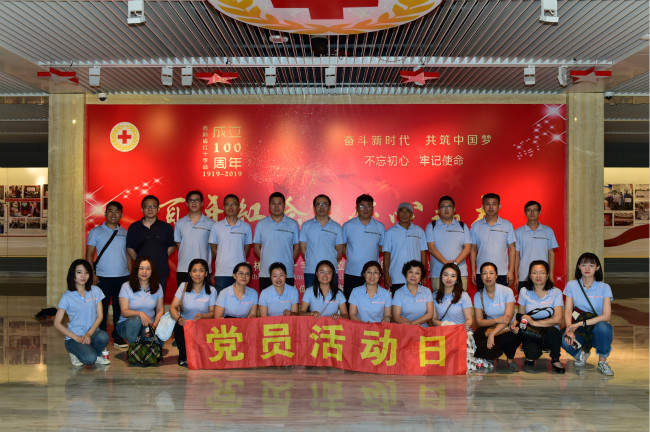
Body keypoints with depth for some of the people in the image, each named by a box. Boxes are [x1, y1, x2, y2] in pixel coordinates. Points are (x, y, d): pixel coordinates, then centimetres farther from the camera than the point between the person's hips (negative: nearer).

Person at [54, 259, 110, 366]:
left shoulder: (95, 291, 6)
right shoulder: (67, 296, -2)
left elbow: (99, 316, 3)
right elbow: (57, 323, -2)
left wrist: (89, 334, -14)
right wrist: (77, 337, -13)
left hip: (92, 334, 3)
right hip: (74, 337, -2)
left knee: (103, 336, -34)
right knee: (89, 359, -30)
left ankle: (97, 355, -1)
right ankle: (76, 353, 5)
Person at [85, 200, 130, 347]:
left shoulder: (125, 233, 12)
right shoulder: (96, 232, 4)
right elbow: (89, 254, 2)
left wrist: (130, 274, 8)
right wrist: (92, 274, -7)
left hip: (122, 277, 2)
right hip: (102, 277, -2)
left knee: (120, 308, 5)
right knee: (101, 309, 1)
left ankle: (118, 336, 16)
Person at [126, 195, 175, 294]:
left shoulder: (166, 228, 7)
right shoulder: (134, 227, 9)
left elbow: (171, 247, 11)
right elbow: (129, 248, 13)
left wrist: (160, 259, 0)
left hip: (160, 273, -1)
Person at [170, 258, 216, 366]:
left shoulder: (211, 291, 2)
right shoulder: (183, 287, 2)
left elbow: (212, 313, -1)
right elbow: (173, 307, -5)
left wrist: (202, 316, -25)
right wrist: (178, 318, -27)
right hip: (185, 324, 0)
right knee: (179, 327, -33)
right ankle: (183, 356, -4)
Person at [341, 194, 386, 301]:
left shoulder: (380, 227, 6)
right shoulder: (347, 226, 3)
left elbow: (382, 248, 15)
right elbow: (342, 246, 11)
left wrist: (371, 255, 2)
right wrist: (351, 257, 2)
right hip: (352, 273, -1)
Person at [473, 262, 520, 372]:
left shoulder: (507, 291, -8)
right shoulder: (478, 295, -1)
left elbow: (508, 318, -16)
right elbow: (479, 321, -3)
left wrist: (493, 334, -28)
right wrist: (497, 320, -22)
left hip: (509, 329, -2)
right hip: (489, 328, 2)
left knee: (507, 340, -37)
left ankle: (510, 359, -1)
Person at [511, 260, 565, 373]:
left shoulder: (556, 292, -1)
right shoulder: (524, 292, 4)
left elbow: (558, 319, -12)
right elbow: (521, 316, 9)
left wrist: (534, 322, -21)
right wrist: (515, 324, -15)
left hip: (549, 333, 0)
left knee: (552, 331, -37)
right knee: (532, 352, -32)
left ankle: (555, 360, -4)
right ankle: (530, 356, 10)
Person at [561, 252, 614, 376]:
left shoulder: (604, 288, -3)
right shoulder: (572, 285, 3)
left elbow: (607, 316, -13)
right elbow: (568, 311, -4)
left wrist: (581, 323, -24)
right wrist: (570, 330, -24)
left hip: (597, 328, -1)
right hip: (580, 332, 1)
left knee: (602, 327, -38)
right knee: (565, 340, -33)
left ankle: (602, 362, -10)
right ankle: (582, 352, 4)